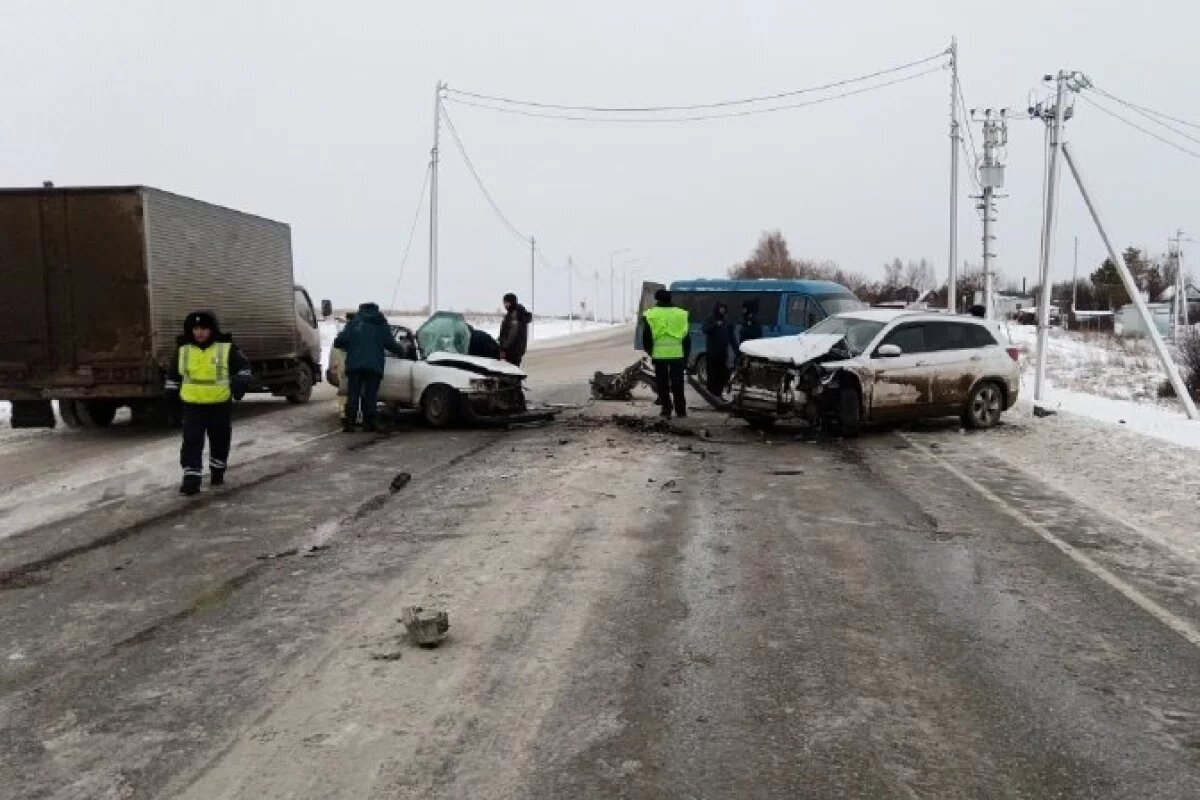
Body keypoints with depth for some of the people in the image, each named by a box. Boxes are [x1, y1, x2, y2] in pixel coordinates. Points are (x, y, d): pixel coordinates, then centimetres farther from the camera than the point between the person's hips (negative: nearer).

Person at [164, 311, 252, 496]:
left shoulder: (226, 348, -5)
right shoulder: (183, 350, 4)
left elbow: (243, 366, 1)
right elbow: (173, 372, 18)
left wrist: (240, 382, -14)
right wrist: (171, 390, 17)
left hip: (220, 404, -1)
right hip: (192, 405, 1)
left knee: (220, 440, 12)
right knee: (192, 442, -7)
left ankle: (217, 470, 32)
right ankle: (191, 478, -5)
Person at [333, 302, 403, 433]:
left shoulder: (354, 322, 9)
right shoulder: (382, 325, 11)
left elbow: (339, 341, 2)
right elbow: (390, 344, 4)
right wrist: (401, 351, 20)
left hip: (354, 366, 0)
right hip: (374, 366, 0)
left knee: (353, 395, 3)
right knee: (370, 396, 5)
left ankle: (349, 423, 0)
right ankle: (368, 424, 5)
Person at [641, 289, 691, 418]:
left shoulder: (651, 315, 0)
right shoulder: (681, 314, 8)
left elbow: (646, 336, 2)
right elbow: (687, 337, 10)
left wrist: (649, 350, 16)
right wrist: (686, 356, 16)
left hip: (659, 354, -2)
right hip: (677, 354, 2)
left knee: (662, 383, 8)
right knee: (677, 383, 7)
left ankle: (666, 407, 7)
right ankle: (680, 410, 8)